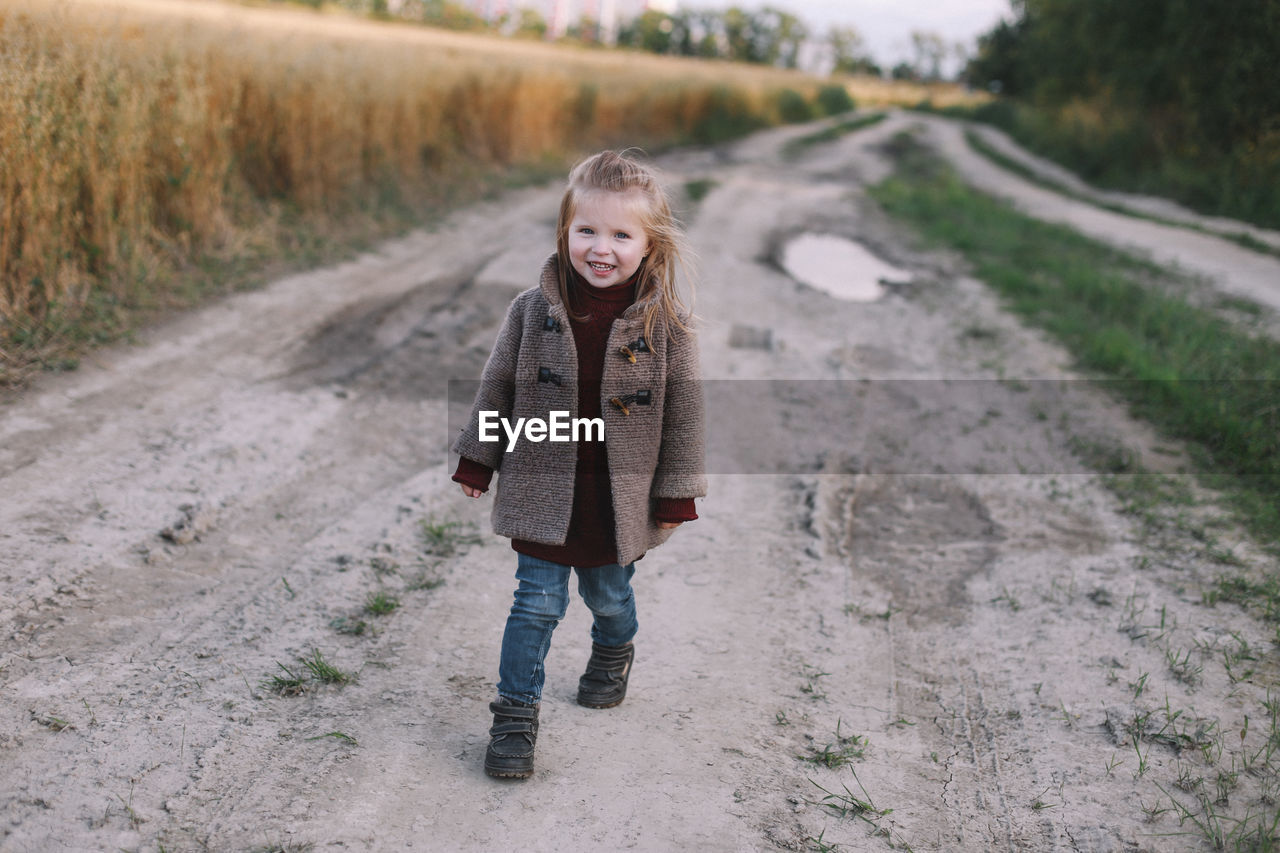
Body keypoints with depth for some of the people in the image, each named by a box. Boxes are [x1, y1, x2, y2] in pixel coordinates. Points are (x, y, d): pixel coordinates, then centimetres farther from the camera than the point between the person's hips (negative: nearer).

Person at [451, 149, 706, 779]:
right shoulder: (534, 311, -9)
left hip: (621, 499, 0)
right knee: (537, 603, 3)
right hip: (544, 493, 0)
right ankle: (516, 711, 17)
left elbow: (684, 410, -5)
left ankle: (613, 653, 52)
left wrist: (675, 494, -3)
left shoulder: (666, 323, -12)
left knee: (609, 596, 20)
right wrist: (476, 462, 7)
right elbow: (498, 388, 3)